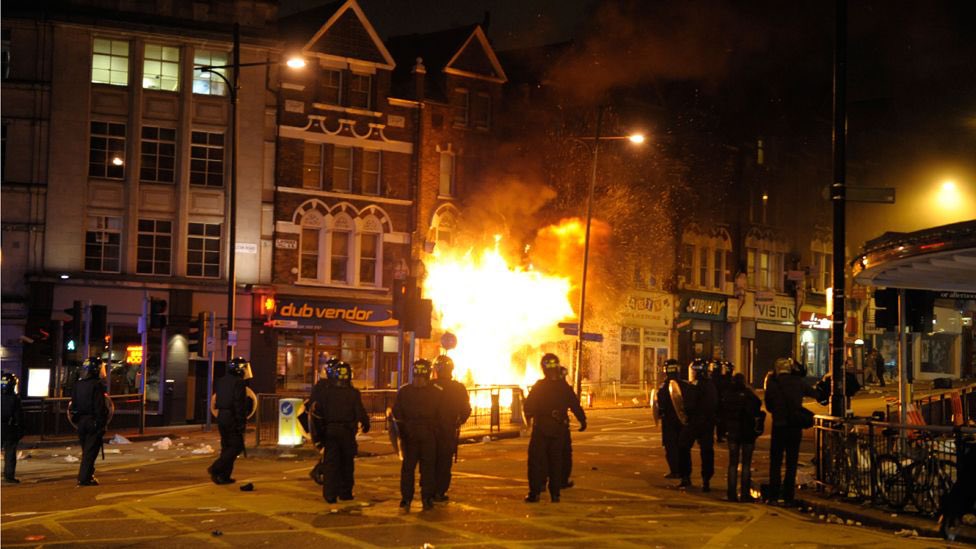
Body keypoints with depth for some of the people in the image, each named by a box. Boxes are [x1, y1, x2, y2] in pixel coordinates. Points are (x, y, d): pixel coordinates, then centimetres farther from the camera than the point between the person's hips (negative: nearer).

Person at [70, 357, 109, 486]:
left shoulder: (78, 385, 9)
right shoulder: (97, 385, -15)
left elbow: (73, 405, 14)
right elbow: (100, 407, -17)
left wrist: (76, 419, 19)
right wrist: (102, 424, -13)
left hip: (81, 421, 7)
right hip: (93, 421, -7)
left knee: (86, 450, 17)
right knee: (91, 451, -3)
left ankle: (85, 476, 21)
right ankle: (85, 478, -5)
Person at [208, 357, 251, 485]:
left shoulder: (222, 381, 14)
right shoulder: (238, 383, -13)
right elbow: (239, 404, -18)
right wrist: (241, 422, -17)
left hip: (221, 417, 9)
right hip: (232, 418, -9)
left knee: (227, 447, 14)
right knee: (236, 447, -3)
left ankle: (223, 476, 13)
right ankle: (215, 469, -13)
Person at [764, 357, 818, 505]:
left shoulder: (772, 384, -7)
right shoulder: (798, 382, -2)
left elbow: (768, 406, 3)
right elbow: (814, 394, 12)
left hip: (779, 426, -2)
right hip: (795, 427, 2)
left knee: (775, 462, 8)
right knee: (792, 463, 9)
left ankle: (773, 496, 4)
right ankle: (788, 497, 8)